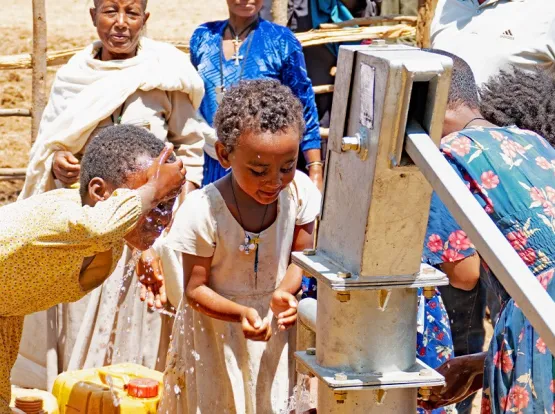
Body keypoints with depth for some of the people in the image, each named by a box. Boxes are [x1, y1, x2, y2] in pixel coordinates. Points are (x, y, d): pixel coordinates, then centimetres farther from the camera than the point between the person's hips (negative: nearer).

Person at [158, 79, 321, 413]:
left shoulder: (299, 192, -19)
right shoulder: (202, 212, -29)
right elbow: (195, 288, -18)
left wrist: (284, 292, -25)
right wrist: (241, 313, -35)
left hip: (274, 323, 3)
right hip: (217, 327, -3)